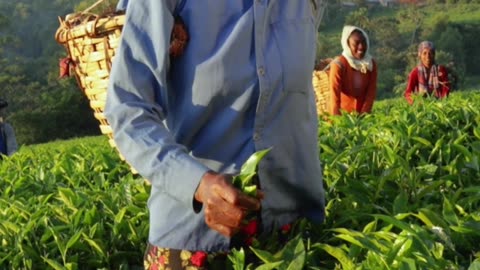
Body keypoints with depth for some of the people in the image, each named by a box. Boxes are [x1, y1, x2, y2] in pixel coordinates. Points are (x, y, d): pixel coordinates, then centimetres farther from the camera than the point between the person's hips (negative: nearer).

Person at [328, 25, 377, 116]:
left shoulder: (371, 64, -1)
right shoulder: (339, 64, -15)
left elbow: (371, 91, -4)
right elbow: (334, 96, -20)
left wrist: (364, 115, -14)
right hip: (341, 113, -4)